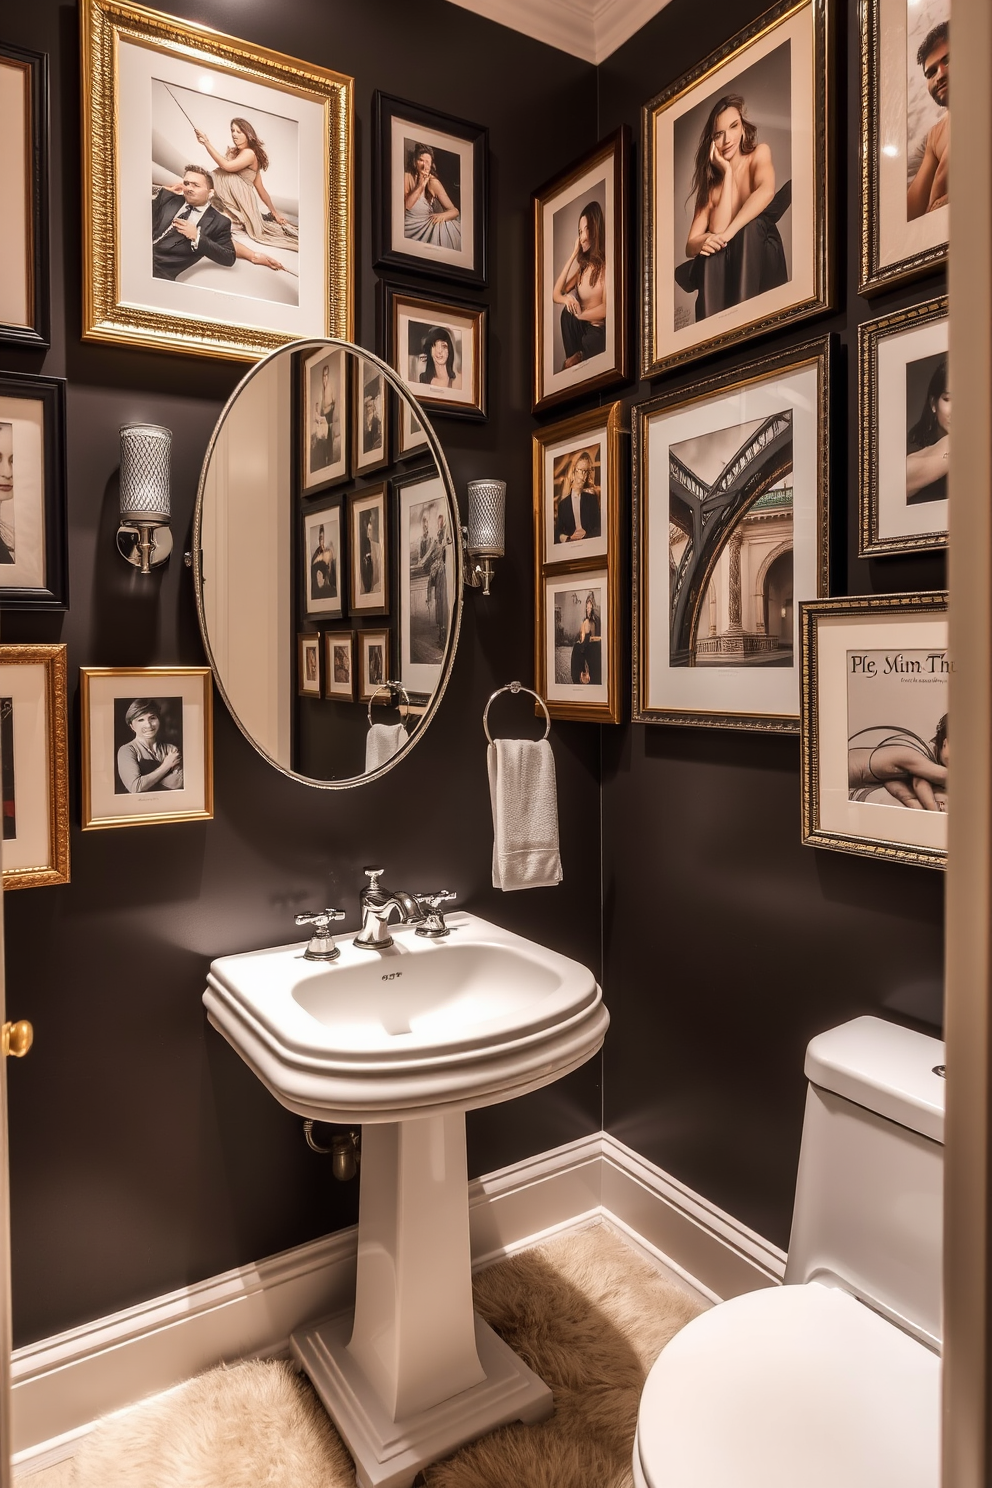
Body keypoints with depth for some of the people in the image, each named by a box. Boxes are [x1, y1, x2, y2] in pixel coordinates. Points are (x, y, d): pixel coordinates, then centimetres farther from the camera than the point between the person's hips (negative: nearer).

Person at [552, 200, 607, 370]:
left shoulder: (604, 264, -9)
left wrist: (580, 314, -9)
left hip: (599, 333, -5)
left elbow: (605, 308, -20)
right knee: (567, 311, -19)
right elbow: (556, 295, 5)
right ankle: (573, 358, -11)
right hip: (581, 328, 5)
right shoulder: (583, 266, 9)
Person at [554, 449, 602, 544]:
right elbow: (558, 530, 2)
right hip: (568, 546, 0)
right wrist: (565, 538, -17)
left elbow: (599, 528, 6)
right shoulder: (563, 501, 5)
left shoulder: (592, 497, 8)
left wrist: (586, 534, -11)